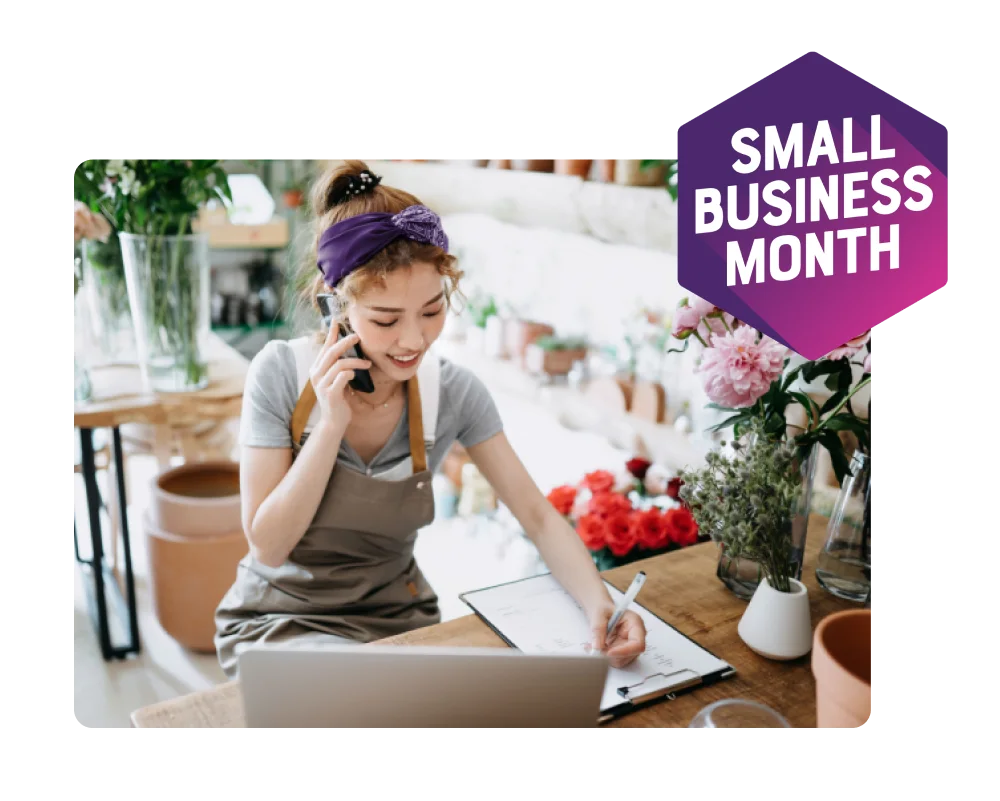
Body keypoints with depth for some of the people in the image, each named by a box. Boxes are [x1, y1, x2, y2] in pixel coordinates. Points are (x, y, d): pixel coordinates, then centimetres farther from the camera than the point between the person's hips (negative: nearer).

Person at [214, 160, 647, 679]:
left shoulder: (454, 391, -12)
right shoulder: (280, 373, -18)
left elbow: (540, 518, -10)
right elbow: (268, 547, -17)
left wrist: (599, 604, -27)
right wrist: (332, 423, -28)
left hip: (398, 615, 3)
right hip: (280, 621, -3)